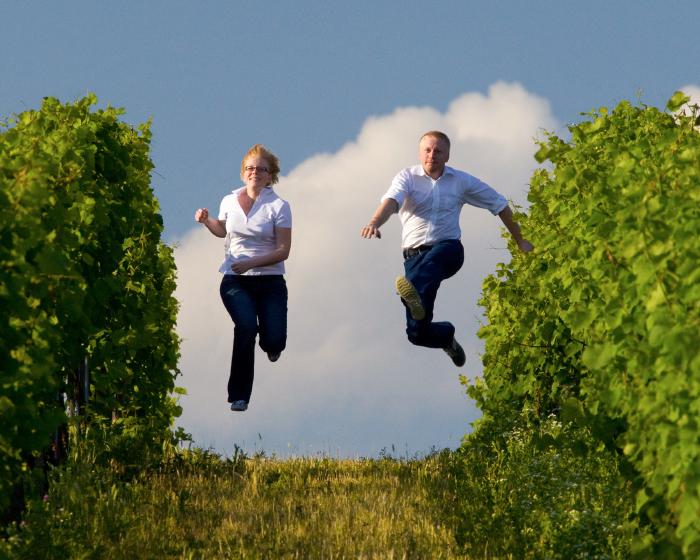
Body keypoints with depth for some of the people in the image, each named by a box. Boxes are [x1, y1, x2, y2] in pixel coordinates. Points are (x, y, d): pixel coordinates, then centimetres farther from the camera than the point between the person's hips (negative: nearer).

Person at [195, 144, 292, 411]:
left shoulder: (279, 206, -3)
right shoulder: (230, 201, 8)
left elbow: (283, 250, -7)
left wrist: (251, 263, -18)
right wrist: (206, 221, 7)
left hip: (270, 281, -1)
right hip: (235, 281, 1)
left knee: (274, 342, -13)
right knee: (246, 326, -26)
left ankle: (269, 343, 31)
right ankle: (239, 395, -15)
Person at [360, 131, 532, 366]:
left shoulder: (461, 181, 12)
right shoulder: (408, 177, 7)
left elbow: (499, 205, 23)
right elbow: (391, 201, -14)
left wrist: (520, 241, 28)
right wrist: (375, 222, -36)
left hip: (449, 249, -1)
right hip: (414, 254, 1)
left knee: (433, 259, -41)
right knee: (418, 333, -7)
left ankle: (415, 292, -73)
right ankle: (447, 335, 28)